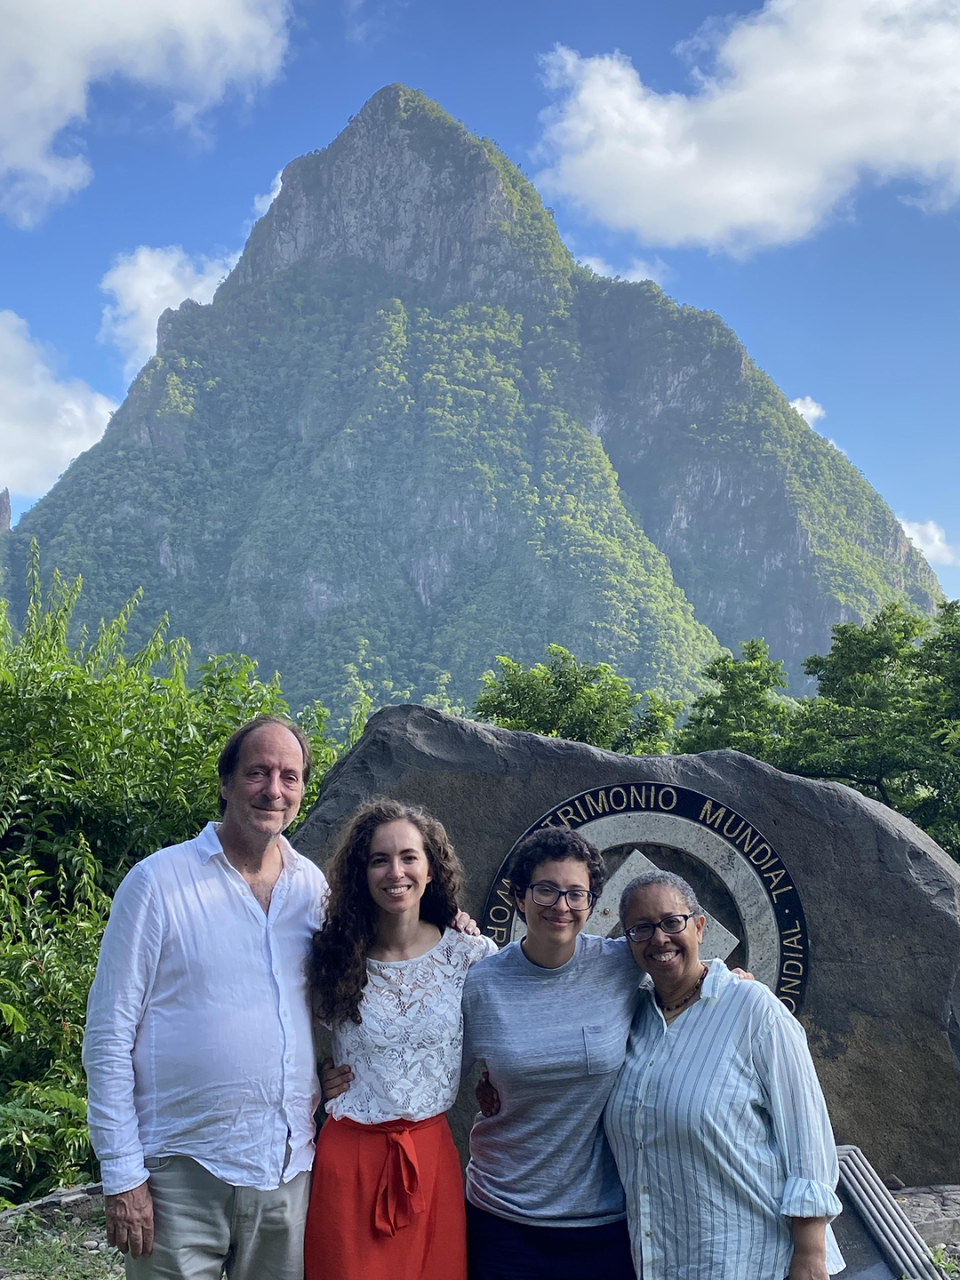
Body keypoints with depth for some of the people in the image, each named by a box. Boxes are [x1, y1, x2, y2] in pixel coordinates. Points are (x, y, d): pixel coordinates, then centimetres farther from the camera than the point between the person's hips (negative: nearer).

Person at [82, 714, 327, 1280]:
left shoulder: (313, 886, 4)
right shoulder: (159, 881, -8)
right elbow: (109, 1037, -7)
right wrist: (123, 1175, -9)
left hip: (288, 1169, 4)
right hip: (182, 1171, -4)